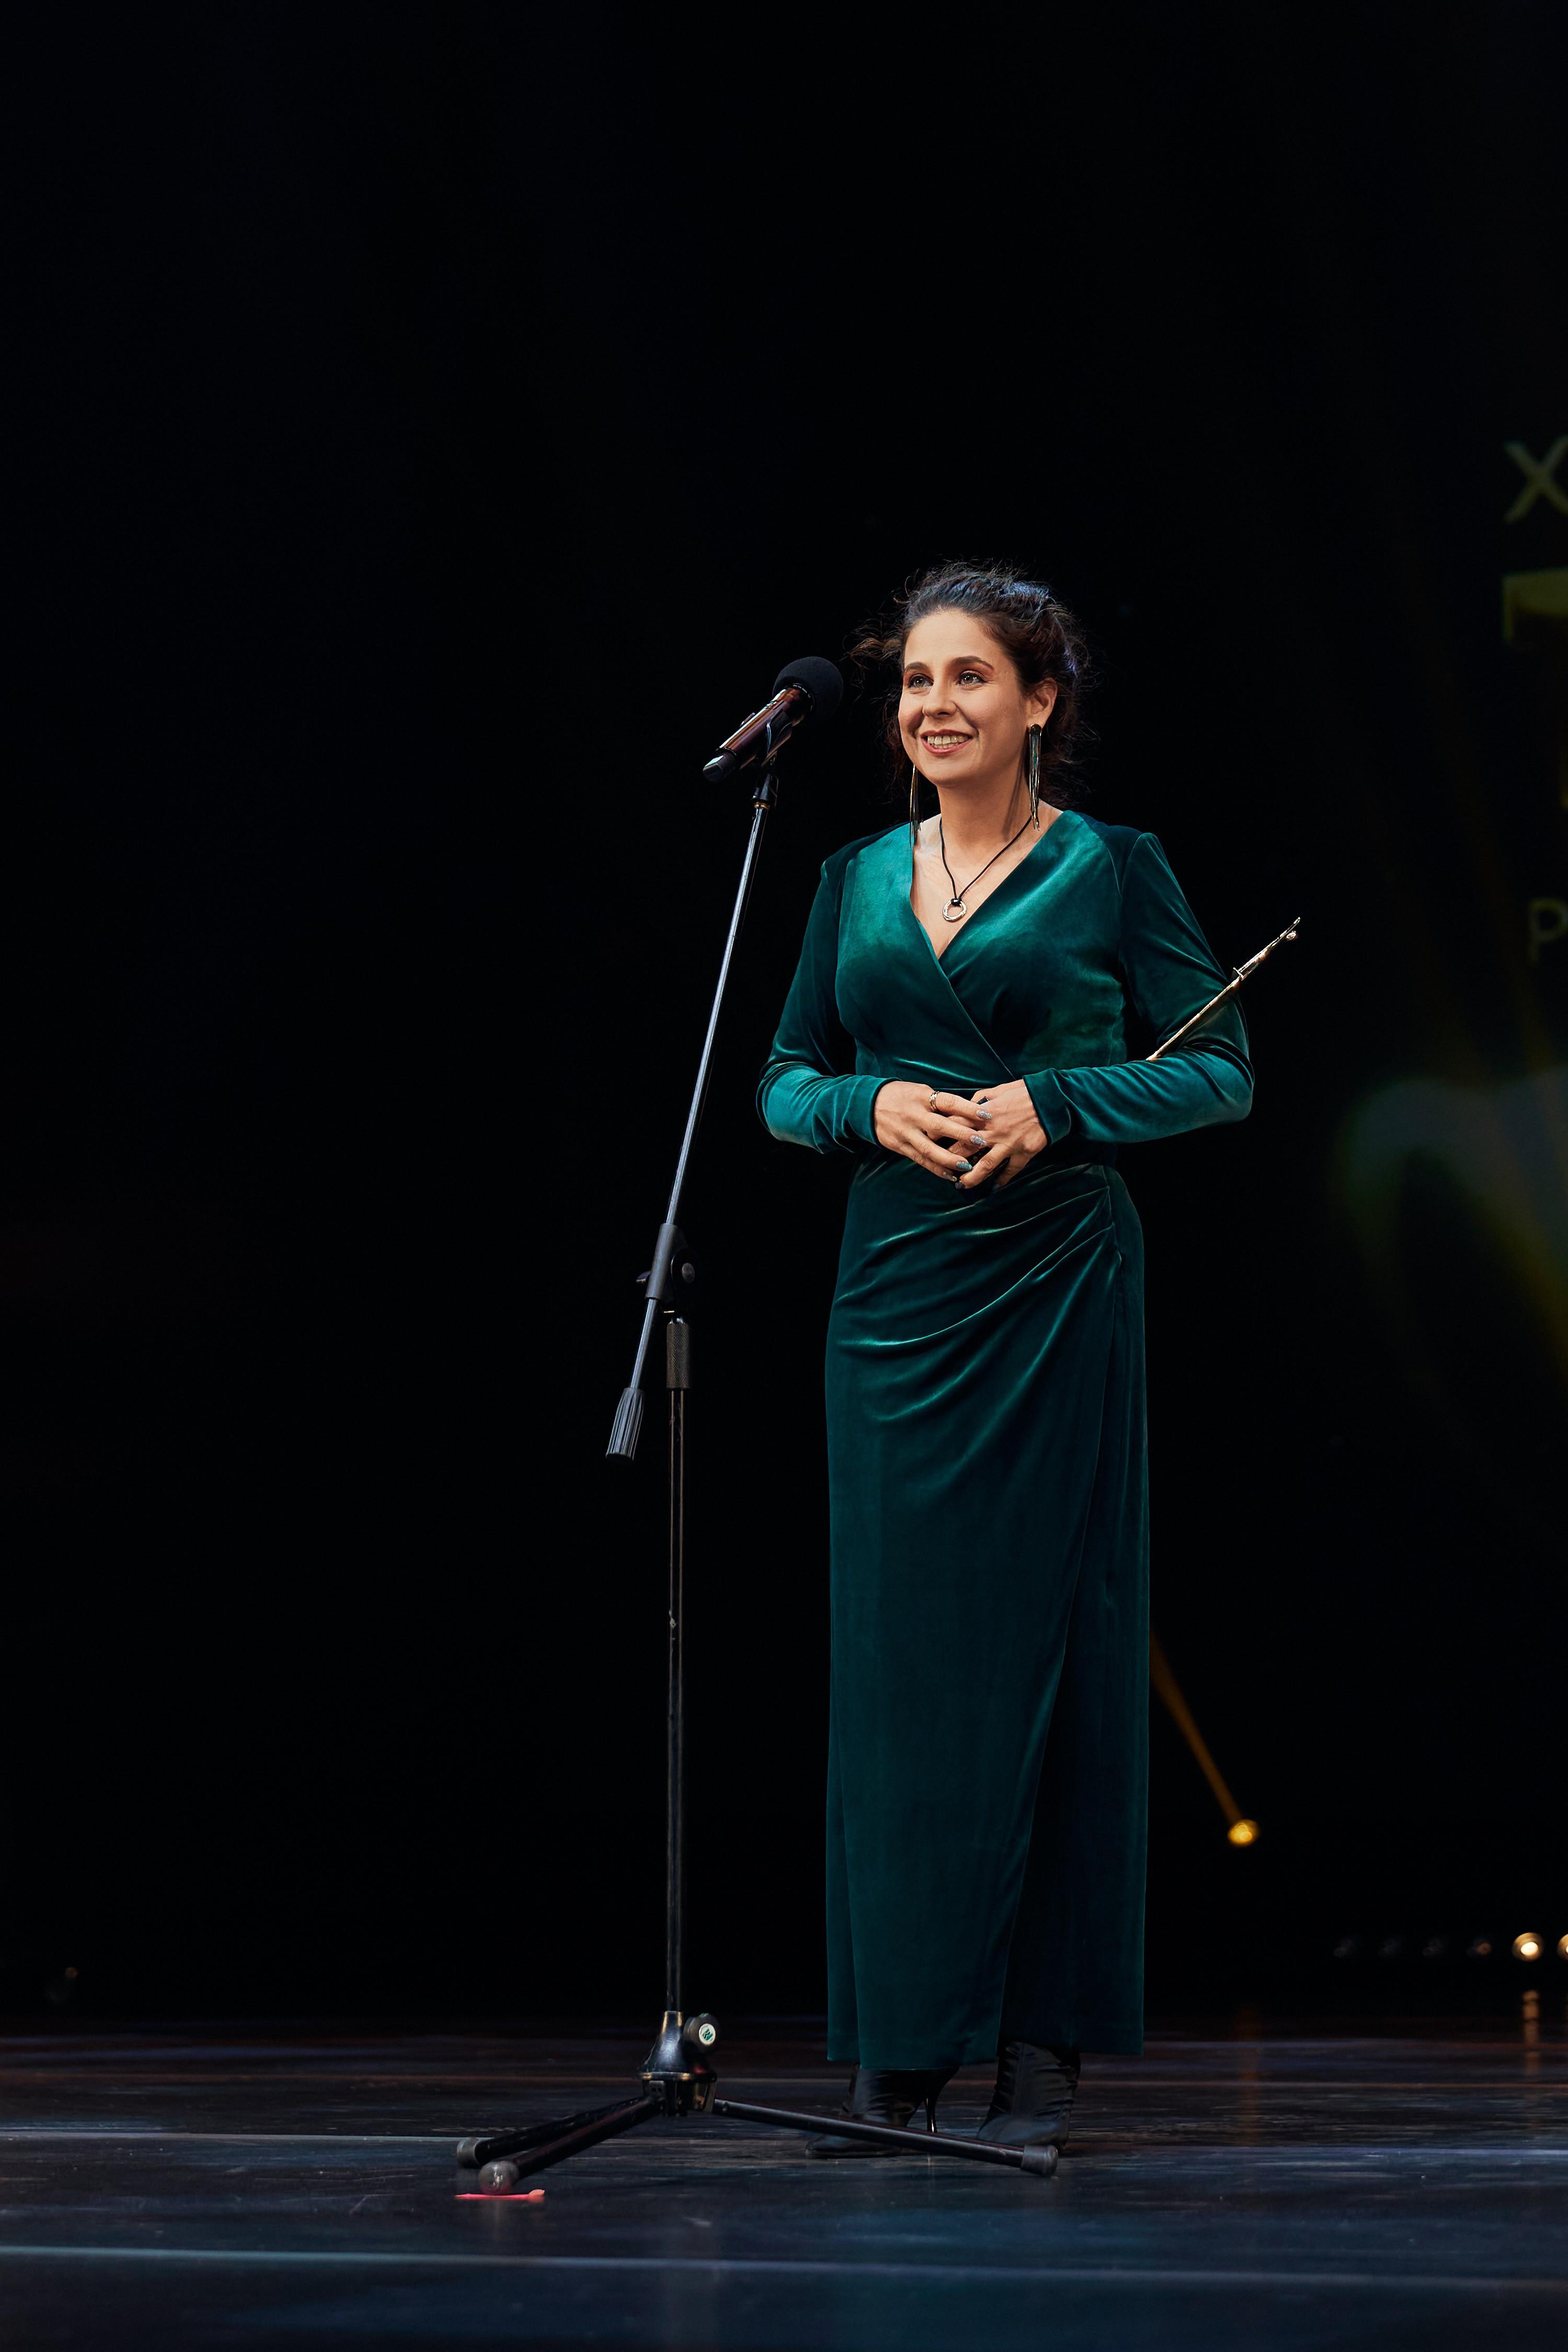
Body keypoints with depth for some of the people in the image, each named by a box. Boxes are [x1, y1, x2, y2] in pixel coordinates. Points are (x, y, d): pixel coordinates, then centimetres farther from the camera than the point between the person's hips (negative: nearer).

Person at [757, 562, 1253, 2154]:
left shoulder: (1113, 870, 0)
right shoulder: (859, 881, 12)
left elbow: (1221, 1073, 0)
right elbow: (785, 1081, 14)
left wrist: (1054, 1102, -14)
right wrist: (870, 1103, -7)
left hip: (1056, 1288, -4)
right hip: (894, 1290, 4)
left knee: (1044, 1644, -2)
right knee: (895, 1648, 2)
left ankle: (1043, 2037, 5)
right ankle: (897, 2040, 7)